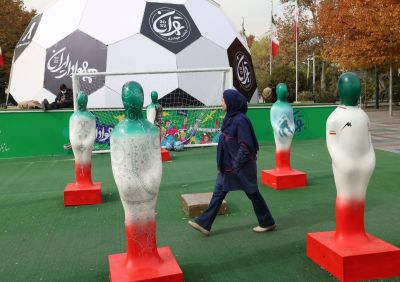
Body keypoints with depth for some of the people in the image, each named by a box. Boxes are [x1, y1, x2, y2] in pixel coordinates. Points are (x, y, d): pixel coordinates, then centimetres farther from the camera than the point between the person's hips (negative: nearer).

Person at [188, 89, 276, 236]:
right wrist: (223, 164, 17)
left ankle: (267, 223, 26)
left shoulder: (240, 120, -21)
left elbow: (245, 146, -22)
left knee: (252, 193, 7)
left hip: (241, 166, -9)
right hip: (228, 165, 9)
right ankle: (204, 224, 15)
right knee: (218, 193, 9)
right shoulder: (230, 117, 5)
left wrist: (236, 166, -21)